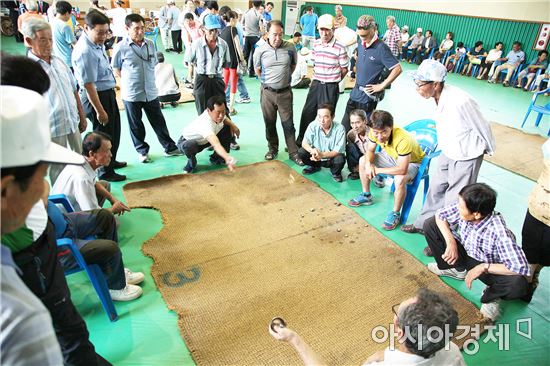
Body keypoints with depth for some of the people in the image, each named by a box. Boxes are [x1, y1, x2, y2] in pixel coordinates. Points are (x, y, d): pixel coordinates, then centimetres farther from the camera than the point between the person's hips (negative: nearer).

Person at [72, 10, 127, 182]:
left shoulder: (97, 43, 2)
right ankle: (105, 172, 23)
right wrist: (100, 111, -23)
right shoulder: (85, 51, -26)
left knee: (114, 130, 23)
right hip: (96, 96, -9)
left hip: (108, 93, 9)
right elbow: (88, 85, -26)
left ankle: (111, 161, 44)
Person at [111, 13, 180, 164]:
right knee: (136, 125, 10)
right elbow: (116, 69, 0)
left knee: (159, 121, 12)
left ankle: (170, 147, 24)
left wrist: (147, 79, 7)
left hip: (151, 92, 3)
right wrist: (131, 80, -2)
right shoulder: (121, 47, -11)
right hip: (131, 94, -3)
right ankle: (142, 151, 27)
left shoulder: (150, 44, 1)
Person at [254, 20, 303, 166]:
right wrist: (268, 80, 12)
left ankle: (293, 152, 13)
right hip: (267, 92, 0)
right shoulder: (260, 50, -7)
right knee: (269, 123, 11)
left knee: (288, 124, 4)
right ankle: (272, 148, 28)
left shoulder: (290, 48, -5)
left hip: (285, 92, 0)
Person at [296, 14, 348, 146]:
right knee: (307, 113, 9)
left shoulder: (339, 47, -13)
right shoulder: (316, 44, 4)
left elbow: (344, 69, -4)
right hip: (316, 84, 5)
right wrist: (316, 79, 12)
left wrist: (332, 80, 4)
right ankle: (300, 142, 23)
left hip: (331, 87, -5)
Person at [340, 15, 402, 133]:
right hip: (355, 92, 7)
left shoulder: (381, 48, -16)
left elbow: (397, 69, -18)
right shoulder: (361, 44, 5)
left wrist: (381, 86, -15)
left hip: (368, 96, -7)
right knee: (345, 125, 11)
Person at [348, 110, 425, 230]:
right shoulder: (374, 132, -23)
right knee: (363, 160, 1)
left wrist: (377, 170, -32)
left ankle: (395, 214, -13)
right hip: (392, 156, 7)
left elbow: (402, 169, -42)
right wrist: (368, 164, -25)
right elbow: (370, 150, -4)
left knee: (400, 179, -37)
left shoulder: (403, 139, -42)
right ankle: (366, 195, 19)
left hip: (411, 162, -7)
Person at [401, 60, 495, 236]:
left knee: (454, 201, 4)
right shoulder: (438, 96, -10)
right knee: (435, 189, 20)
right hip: (447, 152, 7)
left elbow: (482, 127, -18)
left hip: (466, 157, -7)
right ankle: (424, 223, 39)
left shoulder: (460, 101, -33)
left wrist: (489, 149, -2)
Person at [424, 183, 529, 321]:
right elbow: (440, 215, -8)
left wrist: (483, 267, -34)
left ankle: (491, 296, 2)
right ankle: (457, 269, 11)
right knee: (430, 224, -7)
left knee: (518, 284, -38)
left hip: (489, 268, -5)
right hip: (466, 254, 5)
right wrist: (451, 242, -21)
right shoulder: (464, 208, -25)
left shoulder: (498, 231, -38)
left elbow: (522, 268, -40)